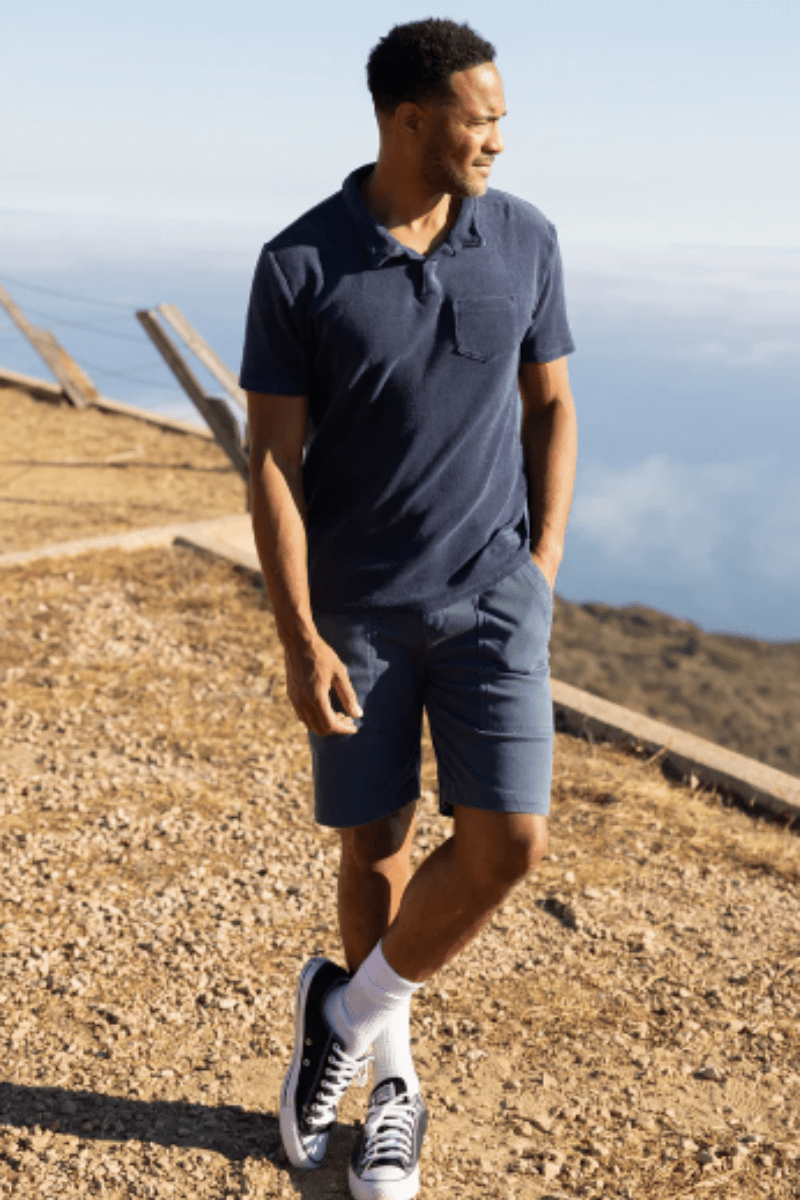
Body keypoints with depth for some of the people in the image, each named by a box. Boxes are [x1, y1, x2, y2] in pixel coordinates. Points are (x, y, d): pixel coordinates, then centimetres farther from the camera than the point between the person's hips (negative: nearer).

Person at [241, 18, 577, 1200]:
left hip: (493, 595, 2)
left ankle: (348, 1010, 16)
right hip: (359, 610, -1)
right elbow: (274, 460, -9)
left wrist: (542, 571, 1)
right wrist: (299, 642, -14)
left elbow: (552, 407, 8)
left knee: (507, 840, -10)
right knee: (374, 846, 9)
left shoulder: (524, 240, 0)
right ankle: (394, 1077, 32)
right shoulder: (298, 266, -9)